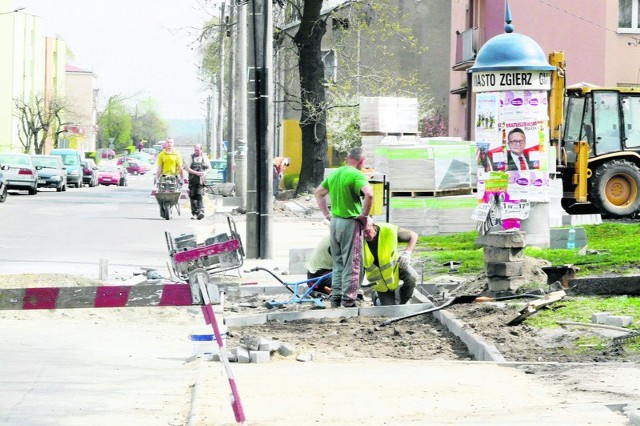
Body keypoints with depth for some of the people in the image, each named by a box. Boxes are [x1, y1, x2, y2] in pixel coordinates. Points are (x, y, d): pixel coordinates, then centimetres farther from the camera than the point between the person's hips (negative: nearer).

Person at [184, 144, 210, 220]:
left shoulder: (204, 157, 10)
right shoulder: (191, 157, 7)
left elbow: (209, 167, 14)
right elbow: (187, 168, -1)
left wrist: (205, 172, -8)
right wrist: (196, 173, -13)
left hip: (201, 180, -1)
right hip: (193, 180, 1)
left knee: (200, 195, -16)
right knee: (193, 197, 3)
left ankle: (201, 211, -24)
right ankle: (194, 213, 12)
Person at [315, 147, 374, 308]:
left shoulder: (334, 174, 11)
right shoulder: (357, 175, -12)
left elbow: (318, 193, 20)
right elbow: (369, 194, -28)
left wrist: (327, 214, 18)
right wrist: (364, 215, -14)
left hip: (335, 222, 7)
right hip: (350, 223, -7)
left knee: (338, 263, 16)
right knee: (352, 264, 0)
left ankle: (336, 298, 17)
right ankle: (348, 299, 0)